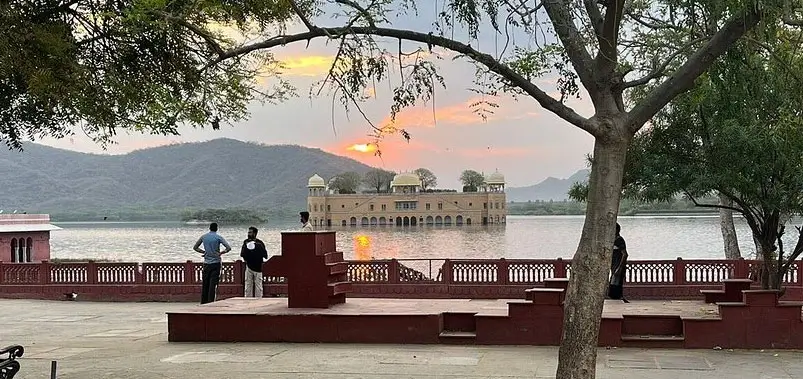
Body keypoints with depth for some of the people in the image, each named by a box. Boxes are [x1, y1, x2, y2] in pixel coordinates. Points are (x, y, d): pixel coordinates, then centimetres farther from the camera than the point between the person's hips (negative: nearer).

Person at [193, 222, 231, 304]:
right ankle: (210, 302, -8)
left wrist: (204, 252, 12)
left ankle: (203, 303, 15)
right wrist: (221, 253, -2)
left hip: (206, 263, 4)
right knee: (213, 284, -4)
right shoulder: (218, 237, -6)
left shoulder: (203, 237, 5)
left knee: (205, 284, 11)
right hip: (216, 263, -4)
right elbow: (229, 248, -15)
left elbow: (195, 247, 14)